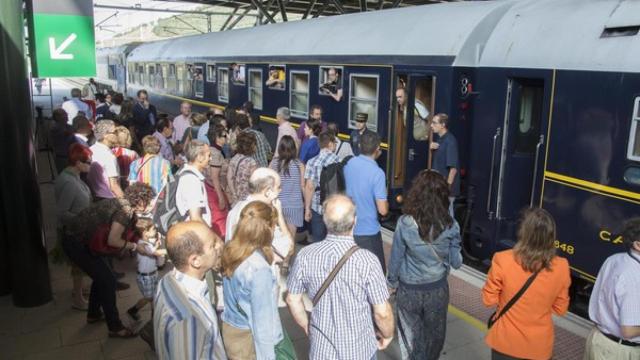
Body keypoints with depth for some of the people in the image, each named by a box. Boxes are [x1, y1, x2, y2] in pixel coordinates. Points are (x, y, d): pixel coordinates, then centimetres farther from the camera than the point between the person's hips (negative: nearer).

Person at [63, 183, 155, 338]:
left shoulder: (122, 203, 7)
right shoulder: (126, 210, -20)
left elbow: (113, 233, 11)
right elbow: (113, 240, -28)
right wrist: (132, 245, -11)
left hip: (76, 238, 10)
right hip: (77, 244, -10)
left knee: (102, 275, 21)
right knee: (108, 280, -4)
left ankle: (94, 314, 38)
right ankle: (115, 328, 5)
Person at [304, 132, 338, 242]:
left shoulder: (312, 162, -7)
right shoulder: (338, 161, -6)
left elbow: (309, 187, -9)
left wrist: (307, 208, 0)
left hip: (317, 207, 0)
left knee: (318, 240, 12)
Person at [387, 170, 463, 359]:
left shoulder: (405, 224, -20)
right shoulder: (450, 226, -16)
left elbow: (396, 258, -10)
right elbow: (456, 262, -8)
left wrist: (392, 282, 7)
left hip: (409, 290, -1)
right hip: (437, 289, 1)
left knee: (411, 335, 19)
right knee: (434, 336, 24)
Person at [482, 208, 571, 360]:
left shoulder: (503, 261, -23)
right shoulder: (561, 268, -16)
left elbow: (489, 299, -11)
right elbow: (560, 309, -3)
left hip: (506, 342, -1)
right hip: (539, 347, 1)